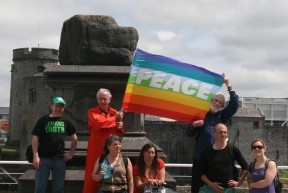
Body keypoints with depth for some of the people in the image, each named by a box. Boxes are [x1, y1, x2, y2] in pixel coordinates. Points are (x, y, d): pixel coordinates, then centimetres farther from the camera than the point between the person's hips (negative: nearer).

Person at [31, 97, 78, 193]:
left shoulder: (66, 122, 9)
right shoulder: (43, 120, 1)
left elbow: (74, 138, 19)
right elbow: (35, 138, -3)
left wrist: (71, 153, 11)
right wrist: (35, 156, -11)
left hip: (60, 159, 3)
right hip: (44, 158, -3)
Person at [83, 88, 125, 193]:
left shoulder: (115, 113, 12)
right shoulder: (92, 112, 0)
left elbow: (120, 133, 17)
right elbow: (99, 123, -22)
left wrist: (120, 127, -6)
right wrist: (115, 119, -12)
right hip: (96, 149, -4)